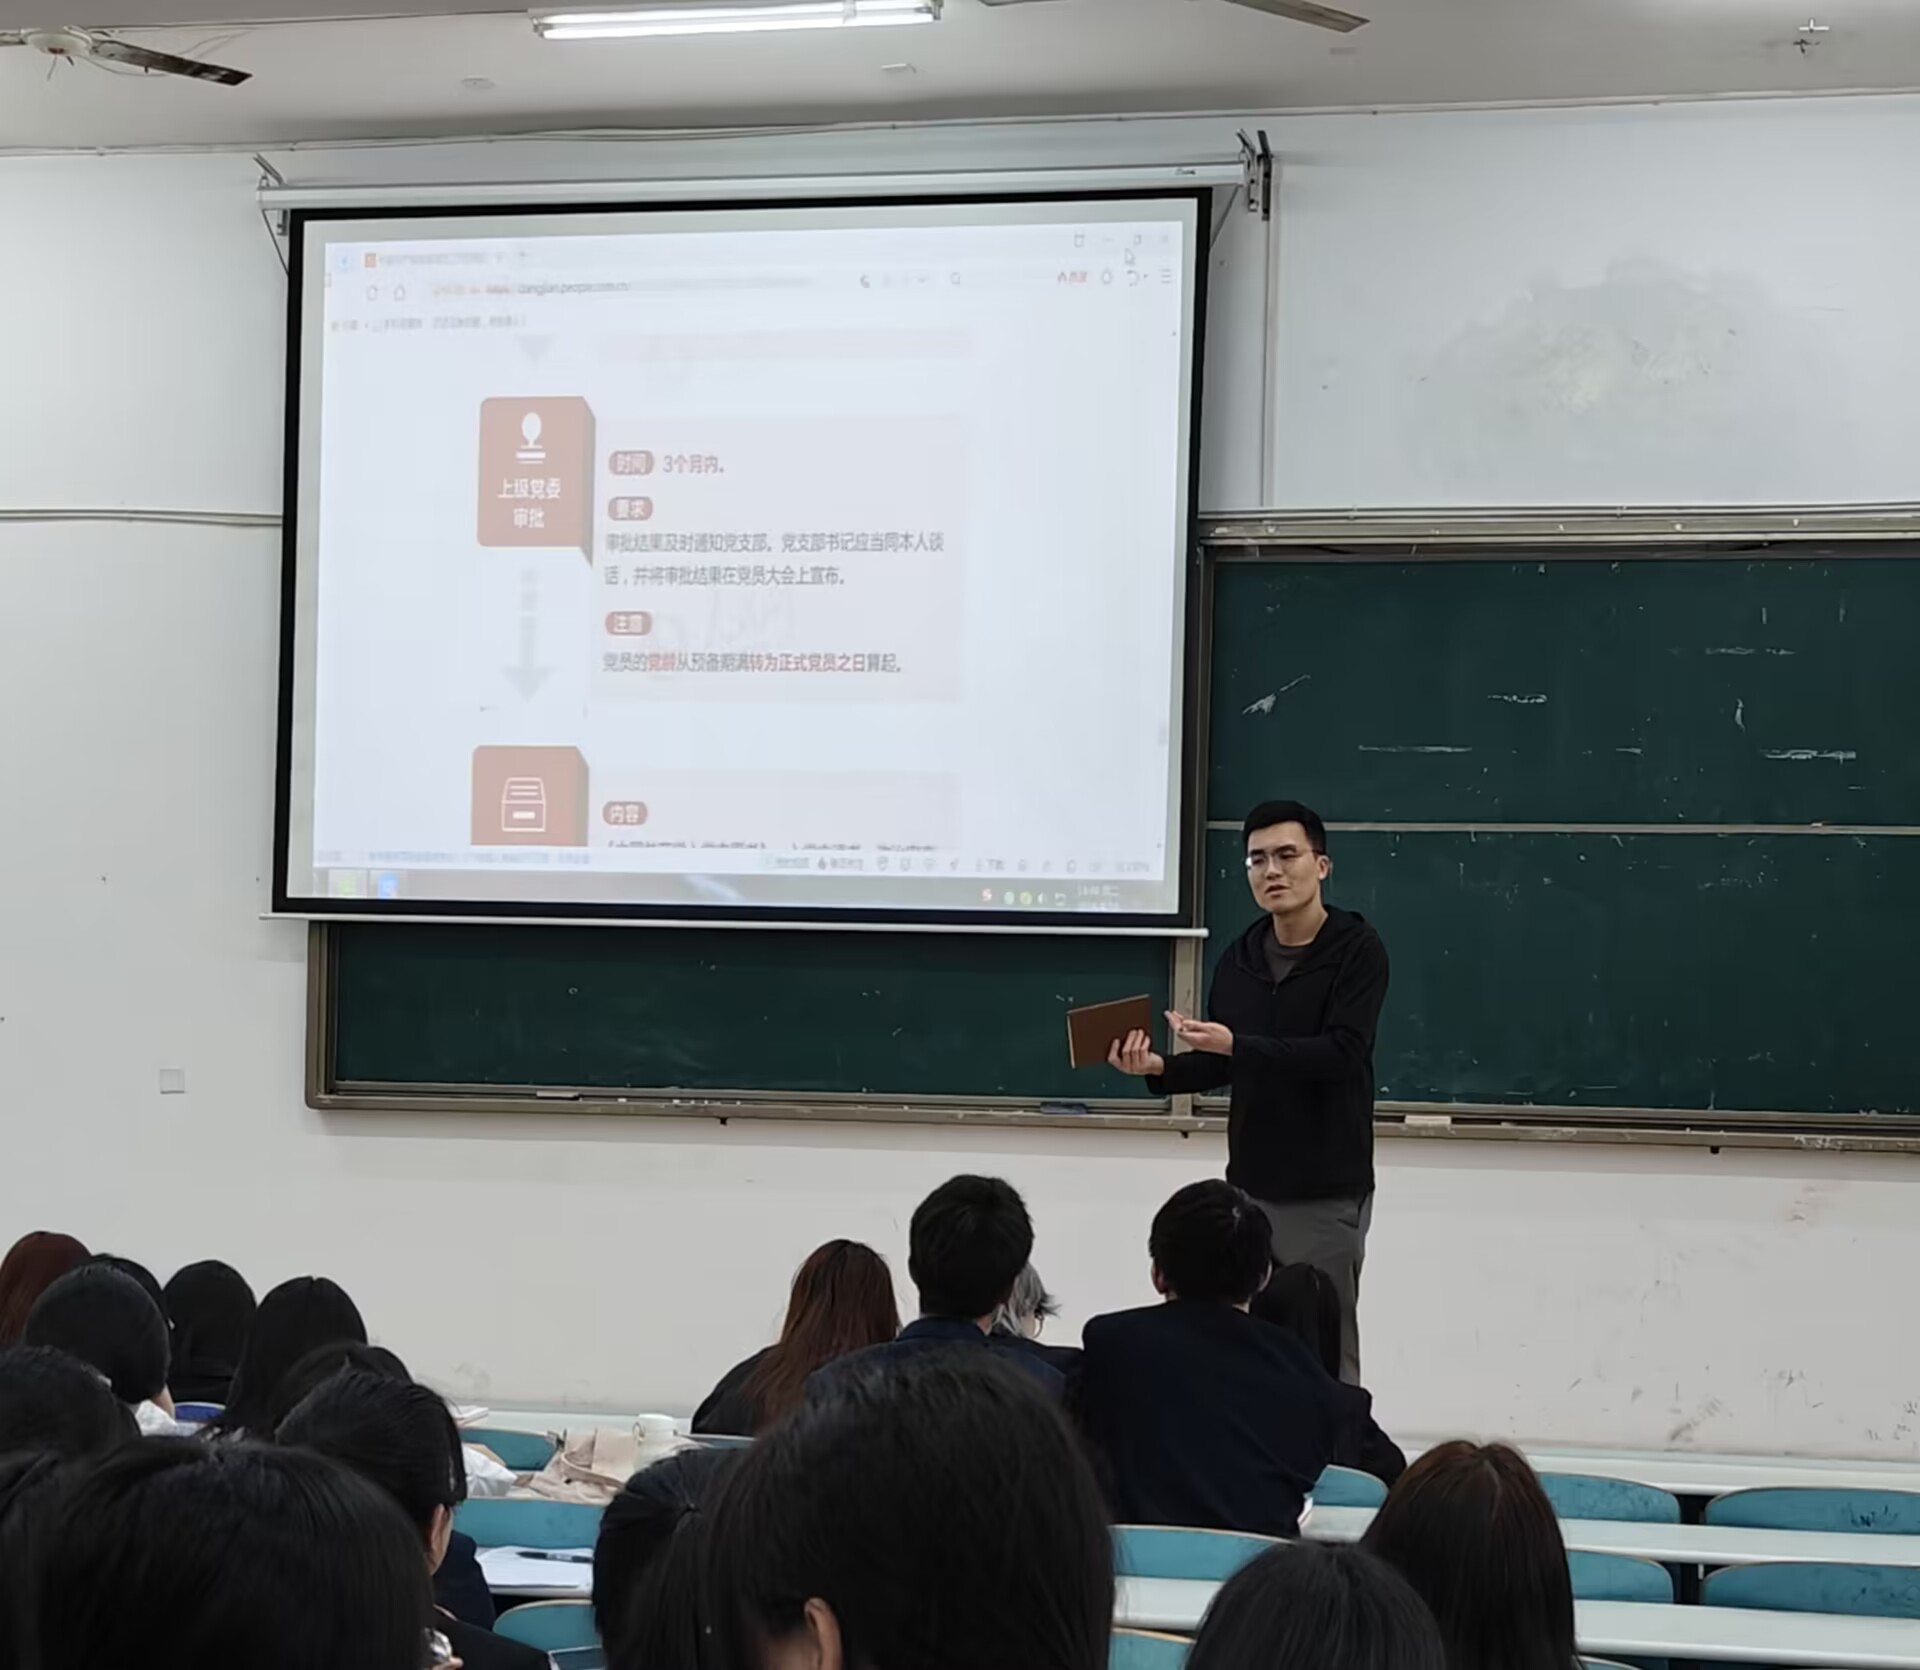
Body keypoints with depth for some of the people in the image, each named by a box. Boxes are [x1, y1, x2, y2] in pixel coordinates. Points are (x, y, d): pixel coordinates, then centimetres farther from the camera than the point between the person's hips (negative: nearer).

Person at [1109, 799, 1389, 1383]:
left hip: (1328, 1192, -5)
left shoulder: (1358, 951, -8)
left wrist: (1235, 1043, -26)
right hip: (1249, 1186, 5)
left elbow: (1342, 1052, -20)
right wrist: (1159, 1068, -4)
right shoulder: (1239, 959, 8)